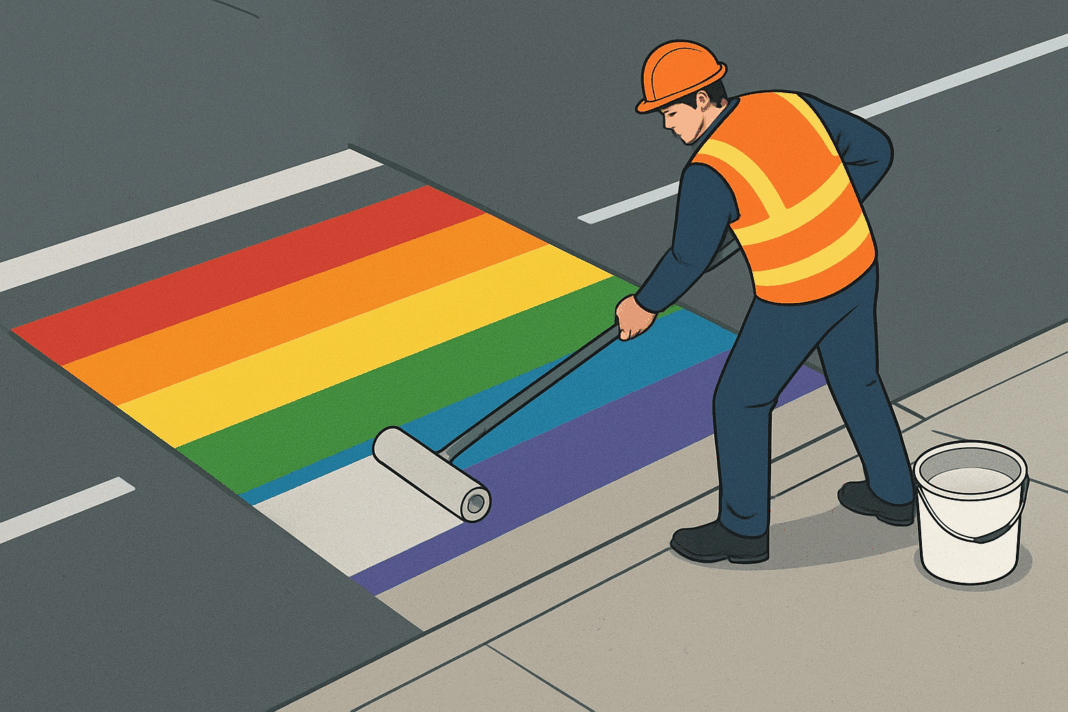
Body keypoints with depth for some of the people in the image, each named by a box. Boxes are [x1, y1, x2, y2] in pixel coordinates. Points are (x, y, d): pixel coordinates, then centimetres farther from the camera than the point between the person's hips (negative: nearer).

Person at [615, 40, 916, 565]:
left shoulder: (708, 172, -25)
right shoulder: (791, 105, -7)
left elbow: (687, 261, -14)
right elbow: (875, 151, 2)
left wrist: (645, 305, 6)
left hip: (798, 299, -7)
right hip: (856, 267, 7)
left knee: (740, 401, 13)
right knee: (856, 380, 28)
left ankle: (743, 529, 27)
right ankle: (892, 494, 44)